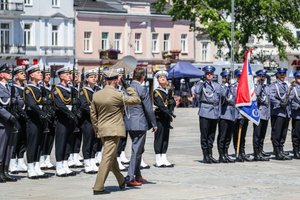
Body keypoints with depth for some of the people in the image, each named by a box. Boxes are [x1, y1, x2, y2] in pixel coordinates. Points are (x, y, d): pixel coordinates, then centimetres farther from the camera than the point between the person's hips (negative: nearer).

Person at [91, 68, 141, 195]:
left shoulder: (96, 95, 3)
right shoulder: (118, 95, -15)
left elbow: (93, 115, 10)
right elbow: (136, 100, -8)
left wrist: (96, 130, 20)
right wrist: (131, 91, 11)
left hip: (102, 131, 7)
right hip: (114, 130, -7)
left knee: (112, 157, 20)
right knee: (107, 158, -6)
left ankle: (121, 181, 35)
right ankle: (98, 188, -10)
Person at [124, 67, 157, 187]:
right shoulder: (142, 89, -14)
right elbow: (149, 109, -12)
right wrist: (154, 124, -2)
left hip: (129, 123, 7)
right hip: (140, 124, -7)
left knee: (138, 150, 20)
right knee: (136, 150, -3)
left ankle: (138, 176, 27)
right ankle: (130, 178, -5)